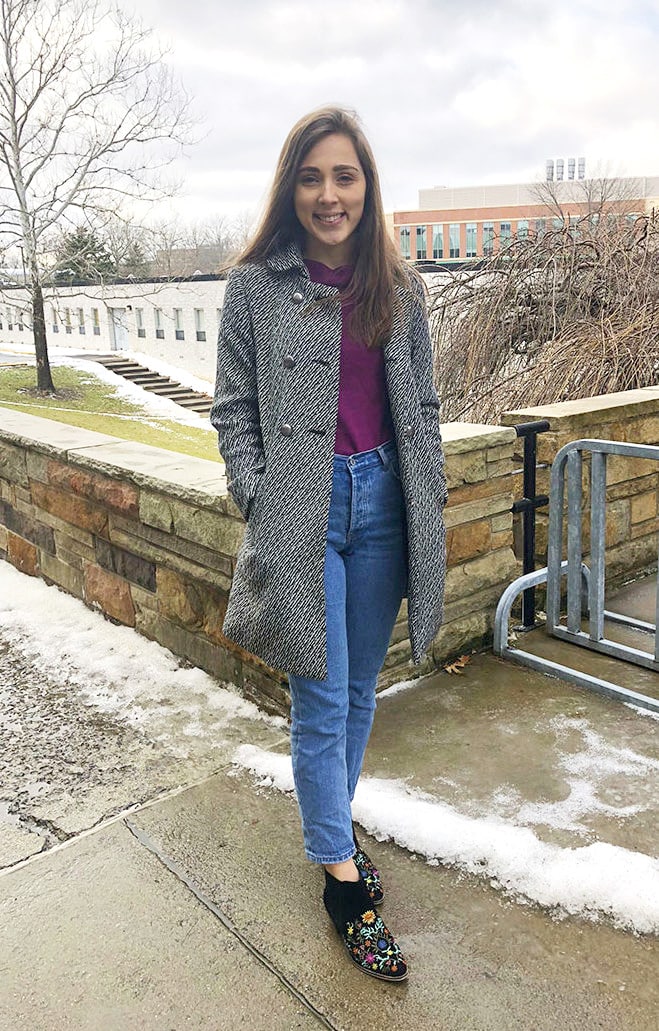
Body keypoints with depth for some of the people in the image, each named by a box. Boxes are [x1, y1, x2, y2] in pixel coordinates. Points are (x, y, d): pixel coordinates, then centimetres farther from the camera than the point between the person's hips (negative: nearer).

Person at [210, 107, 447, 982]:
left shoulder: (398, 288, 8)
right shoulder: (256, 285, -2)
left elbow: (423, 404, 11)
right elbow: (234, 409, -1)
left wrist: (429, 505, 6)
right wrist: (258, 506, -9)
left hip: (383, 503, 4)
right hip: (303, 513, -4)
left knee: (359, 691, 15)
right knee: (322, 705, 1)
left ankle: (330, 828, 36)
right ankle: (344, 882, 16)